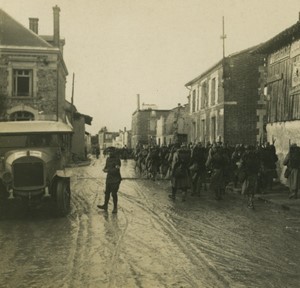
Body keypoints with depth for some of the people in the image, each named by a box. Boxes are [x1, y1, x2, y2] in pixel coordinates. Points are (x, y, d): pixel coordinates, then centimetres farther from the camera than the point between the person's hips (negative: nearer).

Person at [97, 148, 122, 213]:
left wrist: (108, 170, -19)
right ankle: (105, 206, 23)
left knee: (114, 193, -4)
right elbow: (106, 166, 19)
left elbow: (116, 170, -20)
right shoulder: (108, 159, 9)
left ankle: (115, 208, 8)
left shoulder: (117, 160, -14)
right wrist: (105, 169, -4)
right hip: (109, 178, 7)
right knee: (107, 192, 12)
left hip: (115, 179, -7)